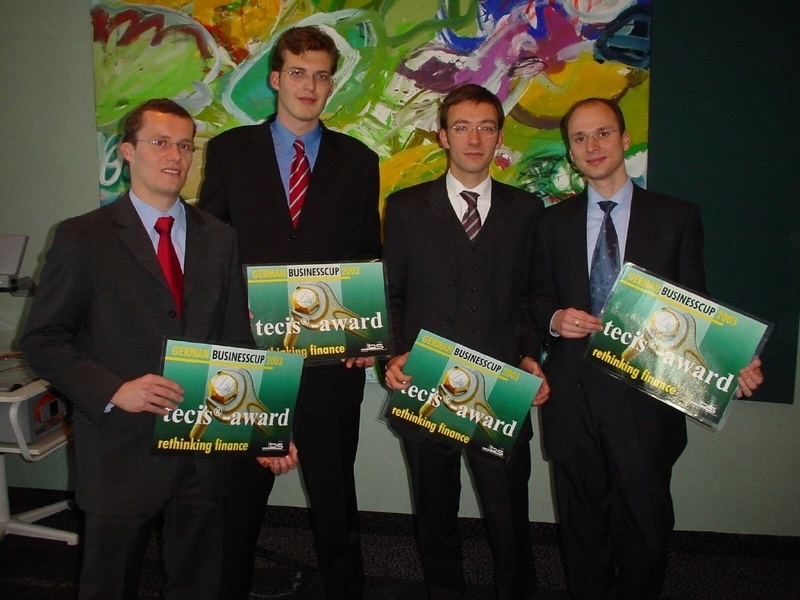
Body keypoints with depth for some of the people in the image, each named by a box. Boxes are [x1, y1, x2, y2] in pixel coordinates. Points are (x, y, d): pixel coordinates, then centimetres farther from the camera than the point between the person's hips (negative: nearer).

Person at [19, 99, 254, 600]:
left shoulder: (220, 238, 7)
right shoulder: (84, 237, -3)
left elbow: (237, 338, 9)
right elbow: (42, 339, -4)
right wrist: (112, 390, -19)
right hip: (122, 449, -2)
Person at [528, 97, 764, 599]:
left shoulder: (678, 218, 2)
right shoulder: (554, 222, 8)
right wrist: (555, 319, -10)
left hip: (645, 397, -1)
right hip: (573, 401, 2)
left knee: (645, 529, 7)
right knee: (582, 526, 13)